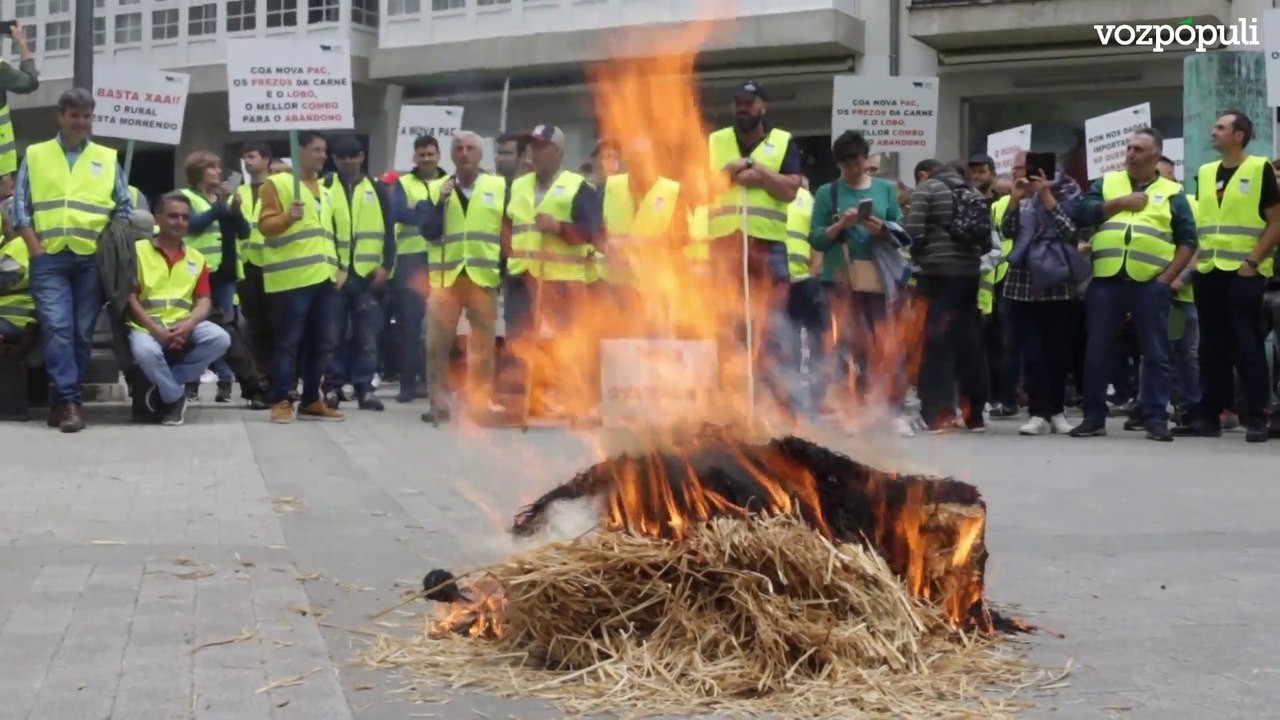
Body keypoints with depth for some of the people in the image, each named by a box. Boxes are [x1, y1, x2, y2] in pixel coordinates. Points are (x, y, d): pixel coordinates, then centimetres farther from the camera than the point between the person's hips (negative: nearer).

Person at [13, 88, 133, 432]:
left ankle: (61, 400, 9)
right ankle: (68, 401, -14)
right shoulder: (35, 155, 10)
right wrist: (36, 250, -4)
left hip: (92, 259, 1)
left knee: (82, 331, 1)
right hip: (49, 258, -1)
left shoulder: (108, 158, 11)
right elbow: (20, 208, 7)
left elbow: (124, 209, 12)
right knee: (56, 327, -13)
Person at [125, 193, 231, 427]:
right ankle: (175, 397, -8)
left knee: (220, 339, -25)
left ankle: (165, 388, -11)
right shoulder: (138, 250, 3)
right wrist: (155, 330, -16)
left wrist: (187, 326, -15)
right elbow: (130, 298, -4)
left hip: (184, 325, 4)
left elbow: (204, 302, 7)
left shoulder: (196, 258, 15)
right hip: (148, 326, -4)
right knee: (145, 350, -38)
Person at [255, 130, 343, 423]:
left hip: (322, 276, 7)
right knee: (289, 341, -8)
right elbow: (265, 224, -8)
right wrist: (287, 217, -26)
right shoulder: (277, 183, -1)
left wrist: (335, 266, 20)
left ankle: (311, 401, 14)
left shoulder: (323, 190, 22)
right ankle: (280, 401, -4)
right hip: (293, 277, -7)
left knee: (319, 343, 8)